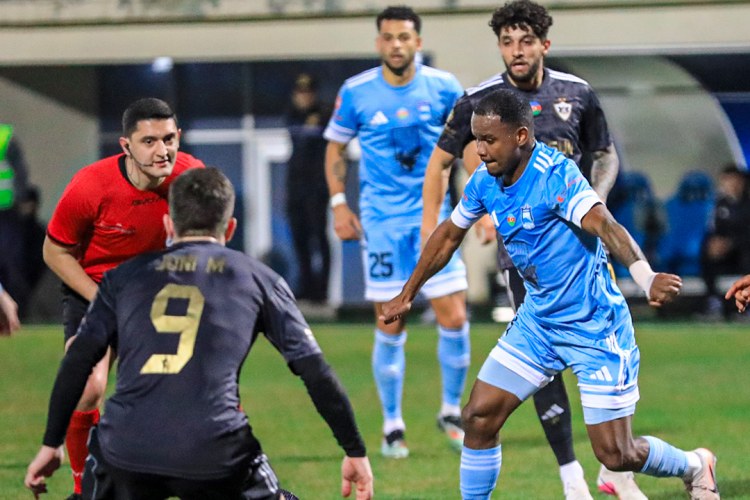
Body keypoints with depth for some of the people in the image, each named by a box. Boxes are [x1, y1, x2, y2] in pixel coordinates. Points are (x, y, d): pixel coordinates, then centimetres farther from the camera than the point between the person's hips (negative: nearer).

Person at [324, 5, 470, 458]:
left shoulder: (443, 87, -2)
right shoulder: (356, 93, -3)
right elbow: (336, 148, 9)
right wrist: (339, 204, 1)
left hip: (433, 216, 1)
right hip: (381, 220, -1)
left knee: (454, 320, -6)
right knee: (390, 329, 0)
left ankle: (452, 412, 16)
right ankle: (392, 426, 14)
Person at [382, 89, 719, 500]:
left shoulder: (555, 174, -25)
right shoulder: (485, 181, -2)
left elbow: (604, 225, -40)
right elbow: (449, 235, 16)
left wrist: (646, 277, -58)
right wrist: (406, 295, 24)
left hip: (594, 328, -7)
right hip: (538, 322, 7)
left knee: (615, 455, -3)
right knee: (478, 417, -3)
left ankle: (694, 467, 27)